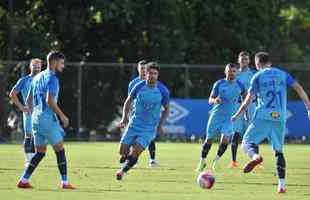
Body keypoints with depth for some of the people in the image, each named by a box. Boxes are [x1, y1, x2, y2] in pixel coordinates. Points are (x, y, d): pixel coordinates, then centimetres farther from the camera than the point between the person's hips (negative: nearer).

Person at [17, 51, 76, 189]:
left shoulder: (37, 78, 15)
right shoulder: (52, 78, -12)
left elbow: (29, 100, 20)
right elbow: (50, 100, -22)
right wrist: (62, 116, -15)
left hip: (36, 119, 8)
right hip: (48, 119, -8)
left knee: (40, 152, 12)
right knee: (60, 150, 0)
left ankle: (23, 180, 5)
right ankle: (64, 182, 0)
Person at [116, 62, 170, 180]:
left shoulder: (163, 91, -9)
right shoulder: (139, 87, -8)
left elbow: (166, 109, 5)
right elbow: (128, 101, 8)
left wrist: (160, 124, -5)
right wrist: (124, 117, -4)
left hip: (149, 128, -2)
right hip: (134, 124, 2)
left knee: (135, 153, -14)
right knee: (123, 152, -1)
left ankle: (123, 171, 11)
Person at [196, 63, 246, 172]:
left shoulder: (239, 86, 2)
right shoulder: (219, 84, -2)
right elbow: (210, 100, 0)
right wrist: (215, 100, -24)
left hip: (229, 117, 0)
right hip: (216, 115, 0)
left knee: (225, 139, -18)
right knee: (209, 139, 4)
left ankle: (216, 160, 4)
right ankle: (202, 161, 22)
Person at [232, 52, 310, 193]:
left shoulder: (257, 76, 5)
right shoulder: (282, 74, 15)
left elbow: (249, 98, 0)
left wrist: (237, 115, 10)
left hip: (263, 116, -3)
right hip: (280, 118, 3)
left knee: (247, 142, 0)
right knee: (279, 151, 11)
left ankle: (255, 156, -36)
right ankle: (281, 184, 1)